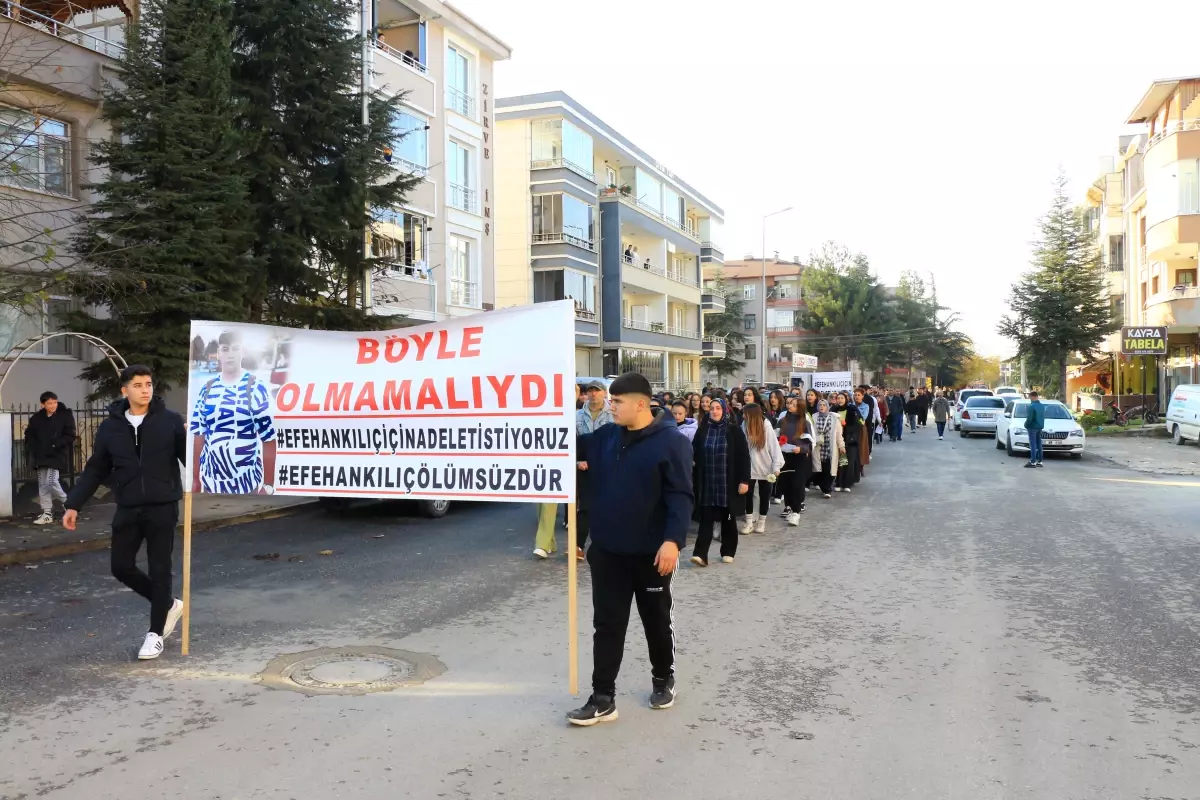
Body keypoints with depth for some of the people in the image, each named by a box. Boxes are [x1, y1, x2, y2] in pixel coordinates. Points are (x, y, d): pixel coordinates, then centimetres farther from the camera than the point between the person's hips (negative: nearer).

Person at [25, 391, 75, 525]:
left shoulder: (65, 415, -5)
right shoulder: (36, 418, 6)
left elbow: (70, 436, -8)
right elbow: (30, 436, 13)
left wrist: (55, 445, -19)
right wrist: (33, 451, -3)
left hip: (57, 456, -5)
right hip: (41, 457, 5)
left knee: (52, 482, -14)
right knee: (43, 485, 7)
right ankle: (47, 514, 13)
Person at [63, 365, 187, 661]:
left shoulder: (170, 420, -4)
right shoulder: (111, 426, 5)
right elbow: (95, 470, 10)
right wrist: (74, 505, 5)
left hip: (162, 508, -4)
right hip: (127, 511, 4)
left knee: (159, 570, 2)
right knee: (122, 567, 7)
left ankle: (156, 633, 15)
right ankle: (169, 605, 29)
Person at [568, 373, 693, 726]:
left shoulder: (671, 441, -13)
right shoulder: (605, 436, 4)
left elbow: (680, 496, -17)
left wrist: (673, 540, -26)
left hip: (651, 553, -4)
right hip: (606, 551, 5)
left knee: (658, 621, 15)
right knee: (607, 624, 7)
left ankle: (664, 680, 37)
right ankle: (603, 698, 14)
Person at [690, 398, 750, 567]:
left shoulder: (734, 430, -3)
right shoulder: (702, 430, 5)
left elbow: (744, 456, -5)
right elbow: (695, 454, 6)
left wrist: (744, 480, -11)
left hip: (728, 483, -2)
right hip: (707, 483, 2)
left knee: (727, 518, 10)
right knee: (706, 518, -3)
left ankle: (728, 552, 22)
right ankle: (700, 554, -9)